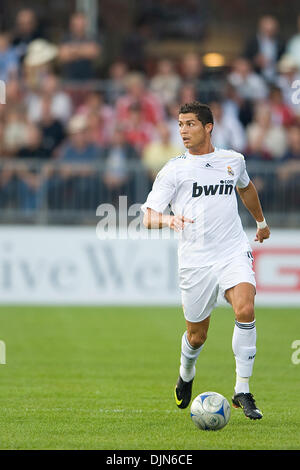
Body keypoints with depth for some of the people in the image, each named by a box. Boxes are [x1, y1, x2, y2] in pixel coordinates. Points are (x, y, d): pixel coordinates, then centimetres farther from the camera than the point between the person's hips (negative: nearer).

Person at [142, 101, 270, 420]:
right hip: (195, 261, -1)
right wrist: (168, 220, -29)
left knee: (245, 311, -24)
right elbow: (148, 217, -7)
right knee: (196, 336, 7)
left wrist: (261, 221, 43)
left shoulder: (233, 161, 9)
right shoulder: (174, 170, -1)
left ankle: (243, 392, -17)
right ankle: (186, 374, 43)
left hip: (234, 253, 1)